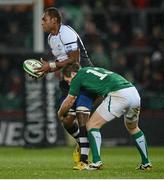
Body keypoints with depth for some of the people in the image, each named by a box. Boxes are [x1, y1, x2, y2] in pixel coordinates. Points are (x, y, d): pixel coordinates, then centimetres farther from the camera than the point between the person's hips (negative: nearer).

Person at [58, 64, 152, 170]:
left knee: (92, 125, 3)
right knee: (133, 128, 30)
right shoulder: (91, 70, 30)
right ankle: (146, 163, 31)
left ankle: (97, 162, -8)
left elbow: (68, 102, 20)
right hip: (134, 92, 8)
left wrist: (60, 114, 38)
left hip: (119, 95, -8)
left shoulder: (78, 77, 10)